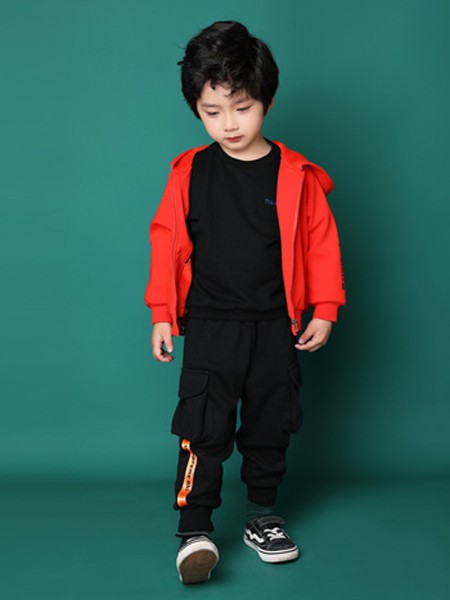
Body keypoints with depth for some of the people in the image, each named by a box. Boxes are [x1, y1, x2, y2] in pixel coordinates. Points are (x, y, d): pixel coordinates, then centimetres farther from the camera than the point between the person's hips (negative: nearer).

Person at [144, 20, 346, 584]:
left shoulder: (296, 175, -3)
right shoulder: (189, 172, -2)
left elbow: (321, 241, 2)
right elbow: (168, 241, 2)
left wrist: (324, 310, 1)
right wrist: (162, 315, 1)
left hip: (275, 326, 1)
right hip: (209, 325, -1)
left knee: (269, 427, 12)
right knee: (203, 428, -7)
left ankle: (262, 518, 29)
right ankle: (195, 530, 4)